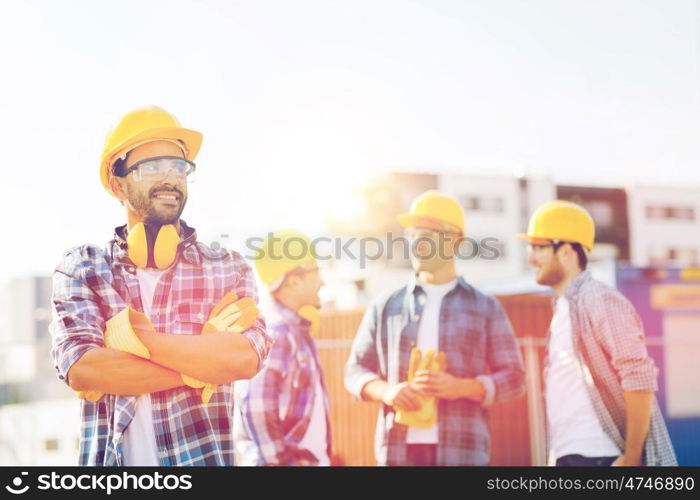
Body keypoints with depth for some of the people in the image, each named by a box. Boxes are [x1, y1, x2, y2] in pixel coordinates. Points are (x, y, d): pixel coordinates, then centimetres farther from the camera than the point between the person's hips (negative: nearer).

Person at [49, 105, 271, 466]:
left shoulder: (228, 268, 1)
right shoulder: (81, 268, 0)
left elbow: (246, 357, -16)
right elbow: (79, 369, -15)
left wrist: (137, 336, -15)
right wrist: (204, 355, -14)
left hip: (202, 457, 0)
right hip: (109, 458, 0)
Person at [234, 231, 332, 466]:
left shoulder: (299, 332, 14)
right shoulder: (273, 334, -16)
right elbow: (255, 408, -24)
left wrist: (323, 457, 18)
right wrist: (277, 460, -20)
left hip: (311, 459, 10)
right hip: (286, 461, -10)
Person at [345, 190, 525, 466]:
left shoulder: (484, 308, 9)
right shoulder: (385, 307, 13)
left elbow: (513, 377, 7)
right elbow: (355, 370, 15)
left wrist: (460, 387, -12)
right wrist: (385, 390, -8)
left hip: (462, 453, -1)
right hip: (397, 450, 2)